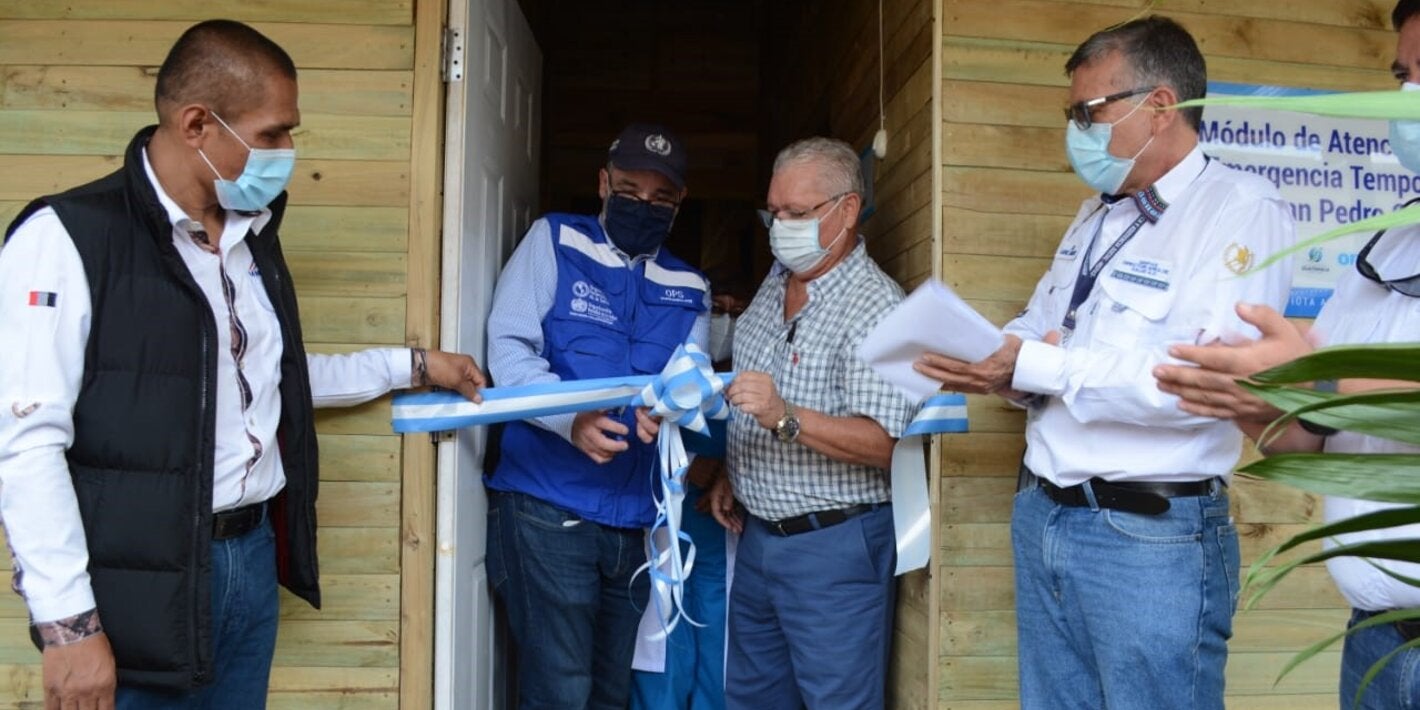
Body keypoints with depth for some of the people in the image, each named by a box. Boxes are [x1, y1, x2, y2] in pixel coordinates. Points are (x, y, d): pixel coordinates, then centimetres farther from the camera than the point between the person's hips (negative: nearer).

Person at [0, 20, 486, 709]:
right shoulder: (67, 238, -13)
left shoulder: (253, 234, 11)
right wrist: (69, 623, -19)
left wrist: (413, 365, 18)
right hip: (141, 580, -7)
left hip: (253, 555, 7)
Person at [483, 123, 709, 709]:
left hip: (638, 518, 5)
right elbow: (508, 349, -8)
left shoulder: (689, 289, 13)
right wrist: (572, 419, -25)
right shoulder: (553, 241, 3)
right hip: (548, 506, -4)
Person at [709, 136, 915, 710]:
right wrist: (731, 475, 12)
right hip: (757, 534, 8)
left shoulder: (874, 307, -17)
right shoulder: (776, 282, 9)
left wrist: (786, 418, -35)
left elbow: (880, 444, -24)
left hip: (833, 548, -8)